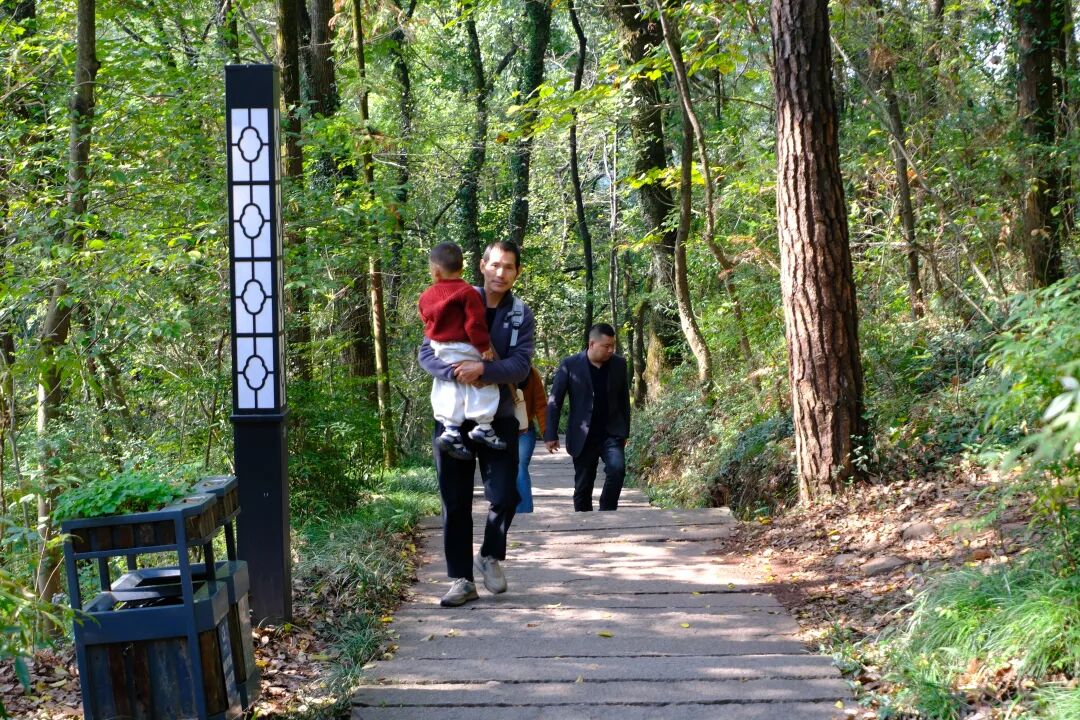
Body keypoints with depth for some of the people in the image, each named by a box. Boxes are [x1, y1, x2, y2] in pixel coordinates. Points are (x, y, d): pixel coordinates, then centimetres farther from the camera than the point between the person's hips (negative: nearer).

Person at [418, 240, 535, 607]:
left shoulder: (521, 315, 3)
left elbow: (520, 366, -10)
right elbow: (427, 353, -4)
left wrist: (482, 369, -26)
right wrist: (454, 372, -23)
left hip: (499, 418, 0)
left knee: (505, 495, -5)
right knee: (455, 502, 3)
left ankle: (490, 556, 23)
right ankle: (461, 579, 13)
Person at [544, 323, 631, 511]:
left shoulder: (619, 364, 2)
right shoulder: (570, 365, -7)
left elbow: (624, 399, 12)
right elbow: (554, 401, -5)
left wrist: (625, 432, 13)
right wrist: (551, 434, -9)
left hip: (612, 433, 1)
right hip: (583, 437, -1)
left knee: (617, 468, -22)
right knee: (583, 485, 5)